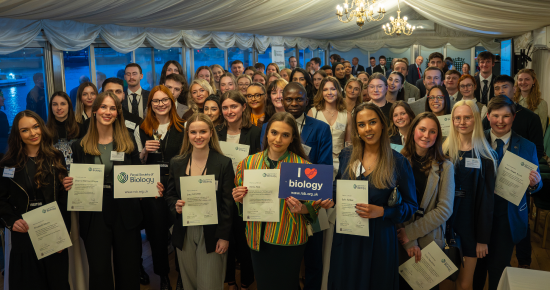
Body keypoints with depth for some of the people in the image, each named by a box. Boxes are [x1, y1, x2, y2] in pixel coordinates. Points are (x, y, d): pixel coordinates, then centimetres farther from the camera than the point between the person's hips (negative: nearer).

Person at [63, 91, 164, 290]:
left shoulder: (128, 144, 3)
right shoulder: (80, 146, 3)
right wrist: (69, 184, -13)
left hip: (125, 213, 0)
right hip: (94, 215, 0)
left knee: (128, 270, 9)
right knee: (99, 271, 4)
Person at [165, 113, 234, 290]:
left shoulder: (224, 163, -5)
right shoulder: (176, 163, 5)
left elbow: (228, 203, -6)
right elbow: (170, 195, 10)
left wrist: (224, 236, -9)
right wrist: (175, 206, -13)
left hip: (211, 233, -3)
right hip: (184, 233, 3)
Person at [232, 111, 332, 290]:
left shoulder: (303, 166, -8)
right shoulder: (249, 162, 0)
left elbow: (313, 205, -2)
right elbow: (242, 201, 10)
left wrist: (301, 209, -22)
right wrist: (239, 198, -12)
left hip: (289, 241, -2)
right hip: (257, 239, 3)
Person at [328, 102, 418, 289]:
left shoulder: (398, 162, -9)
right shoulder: (347, 155, 2)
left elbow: (411, 206, -4)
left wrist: (381, 211, -19)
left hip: (379, 237, -3)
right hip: (346, 236, 3)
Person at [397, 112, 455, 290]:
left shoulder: (445, 167, -4)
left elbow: (444, 209, -8)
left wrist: (411, 232, -12)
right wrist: (409, 242, -13)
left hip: (431, 241, 0)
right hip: (400, 242, 0)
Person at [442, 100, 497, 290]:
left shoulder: (485, 156, -4)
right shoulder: (444, 151, 0)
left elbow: (487, 198, -4)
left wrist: (483, 238, -6)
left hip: (470, 226, -1)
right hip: (445, 225, 2)